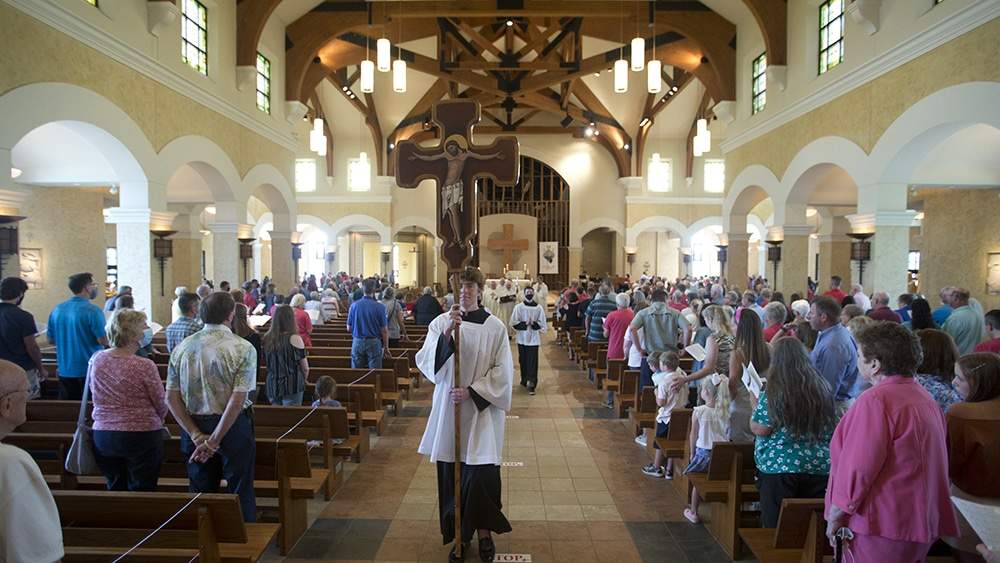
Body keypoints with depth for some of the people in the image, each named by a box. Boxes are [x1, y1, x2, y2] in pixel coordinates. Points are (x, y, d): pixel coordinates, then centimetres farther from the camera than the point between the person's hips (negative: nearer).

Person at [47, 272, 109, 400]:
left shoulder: (57, 309, 5)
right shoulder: (93, 310, -15)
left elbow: (51, 340, 13)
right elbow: (104, 341, -20)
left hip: (65, 370, 6)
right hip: (89, 370, -6)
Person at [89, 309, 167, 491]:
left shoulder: (96, 360, -3)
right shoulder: (144, 366, -18)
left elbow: (95, 397, 10)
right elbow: (161, 406, -8)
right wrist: (156, 420, 14)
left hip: (102, 436, 5)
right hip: (141, 436, -5)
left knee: (115, 489, 19)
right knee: (141, 493, 7)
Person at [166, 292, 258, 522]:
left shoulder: (182, 347, -1)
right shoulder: (242, 349, -14)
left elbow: (171, 398, -3)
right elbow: (238, 399, -20)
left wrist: (198, 437, -6)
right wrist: (214, 441, -14)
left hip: (194, 427, 4)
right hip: (233, 426, -4)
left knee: (200, 493, 17)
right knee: (241, 494, 9)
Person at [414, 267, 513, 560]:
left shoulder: (494, 327, -4)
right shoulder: (441, 323, 1)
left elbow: (503, 371, -3)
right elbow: (426, 363, -9)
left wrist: (472, 391, -13)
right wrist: (446, 334, -22)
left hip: (482, 410, -2)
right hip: (448, 409, 2)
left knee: (481, 472, -2)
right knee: (451, 471, 7)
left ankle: (484, 532, 18)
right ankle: (460, 532, 23)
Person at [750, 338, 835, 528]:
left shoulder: (773, 392, -12)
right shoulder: (822, 388, 3)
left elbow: (759, 429, -11)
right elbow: (832, 428, 14)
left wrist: (755, 405, 5)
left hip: (778, 467, -4)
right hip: (820, 468, 5)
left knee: (776, 527, 6)